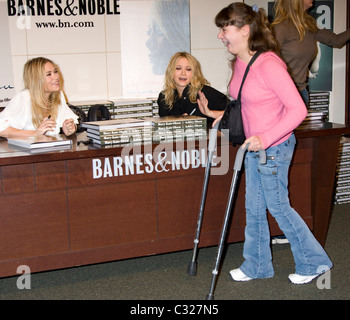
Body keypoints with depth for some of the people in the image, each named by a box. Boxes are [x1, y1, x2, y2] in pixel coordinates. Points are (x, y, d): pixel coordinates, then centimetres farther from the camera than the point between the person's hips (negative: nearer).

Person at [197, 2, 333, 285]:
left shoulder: (269, 65, -24)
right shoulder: (240, 63, 3)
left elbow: (298, 109, -25)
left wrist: (266, 138, -32)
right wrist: (222, 115, 6)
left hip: (274, 147, -8)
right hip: (254, 146, 9)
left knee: (277, 206, 6)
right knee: (254, 208, 16)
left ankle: (314, 262, 25)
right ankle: (257, 266, 32)